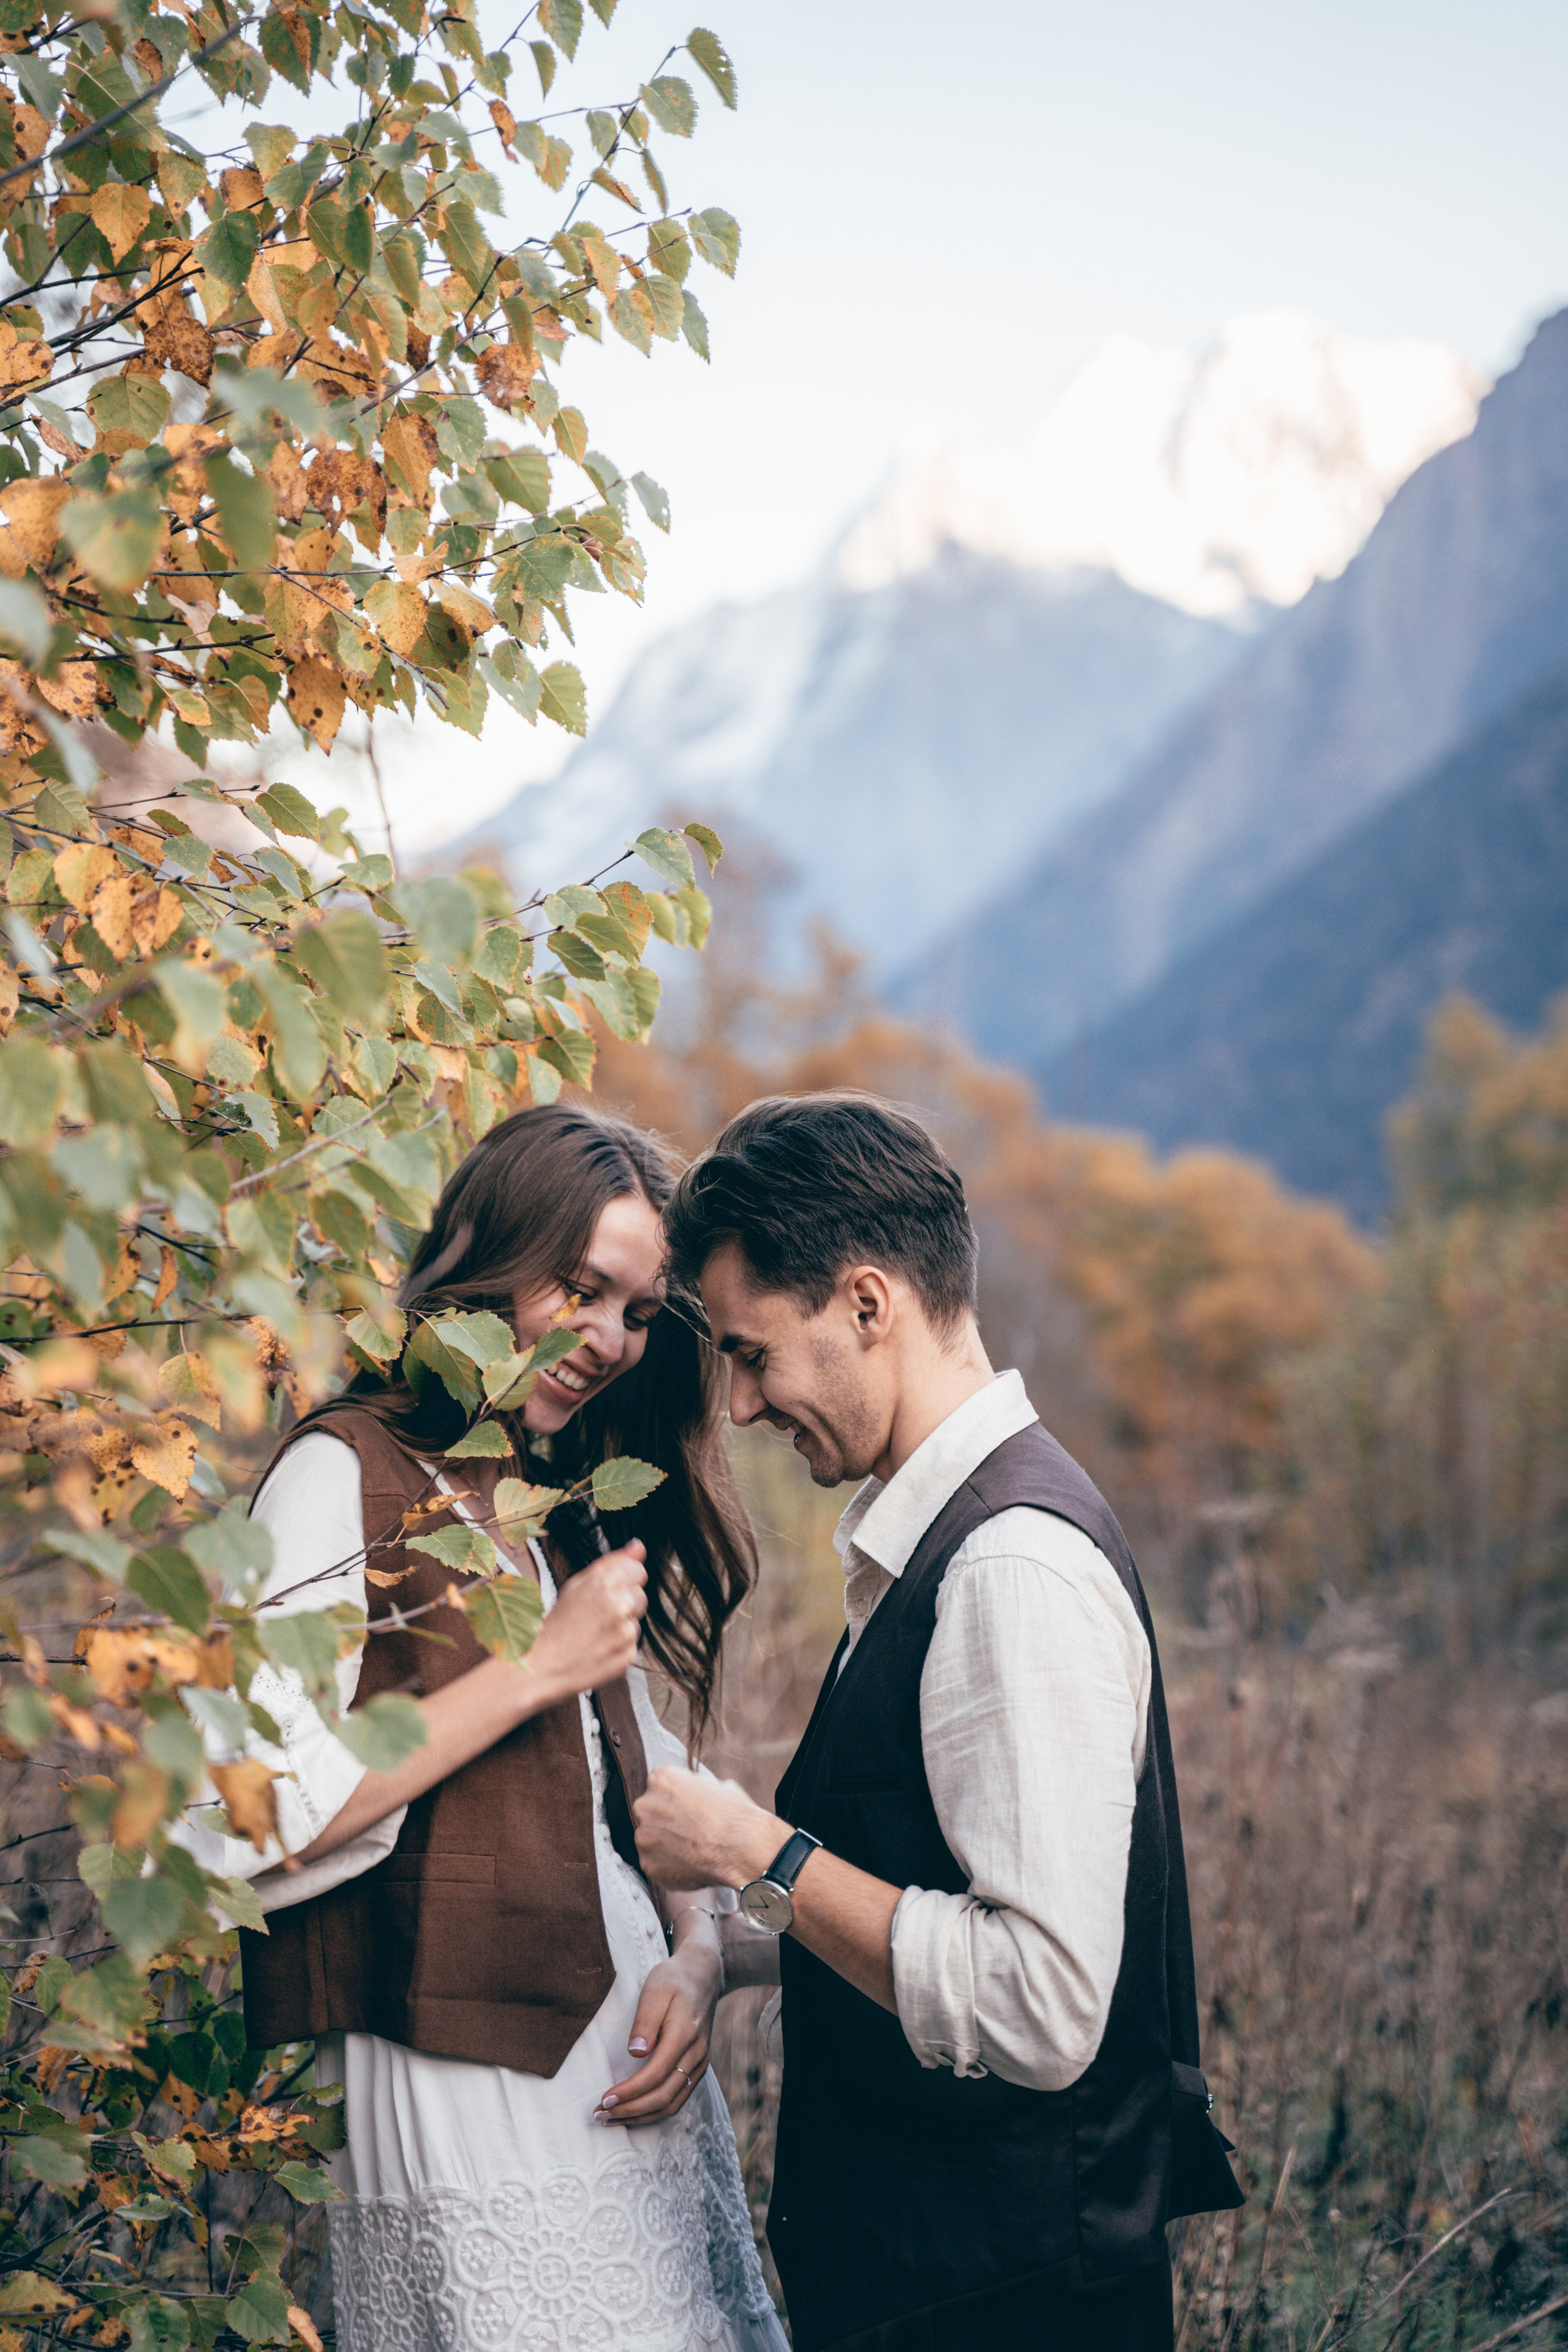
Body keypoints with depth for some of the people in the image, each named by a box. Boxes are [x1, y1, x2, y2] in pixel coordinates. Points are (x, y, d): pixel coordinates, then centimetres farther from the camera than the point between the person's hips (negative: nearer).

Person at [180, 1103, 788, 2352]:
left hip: (642, 2096, 8)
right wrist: (539, 1670, -18)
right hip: (477, 2133, -7)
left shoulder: (563, 1510, 16)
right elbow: (249, 1825, -21)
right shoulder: (346, 1478, -10)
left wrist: (697, 1954, -3)